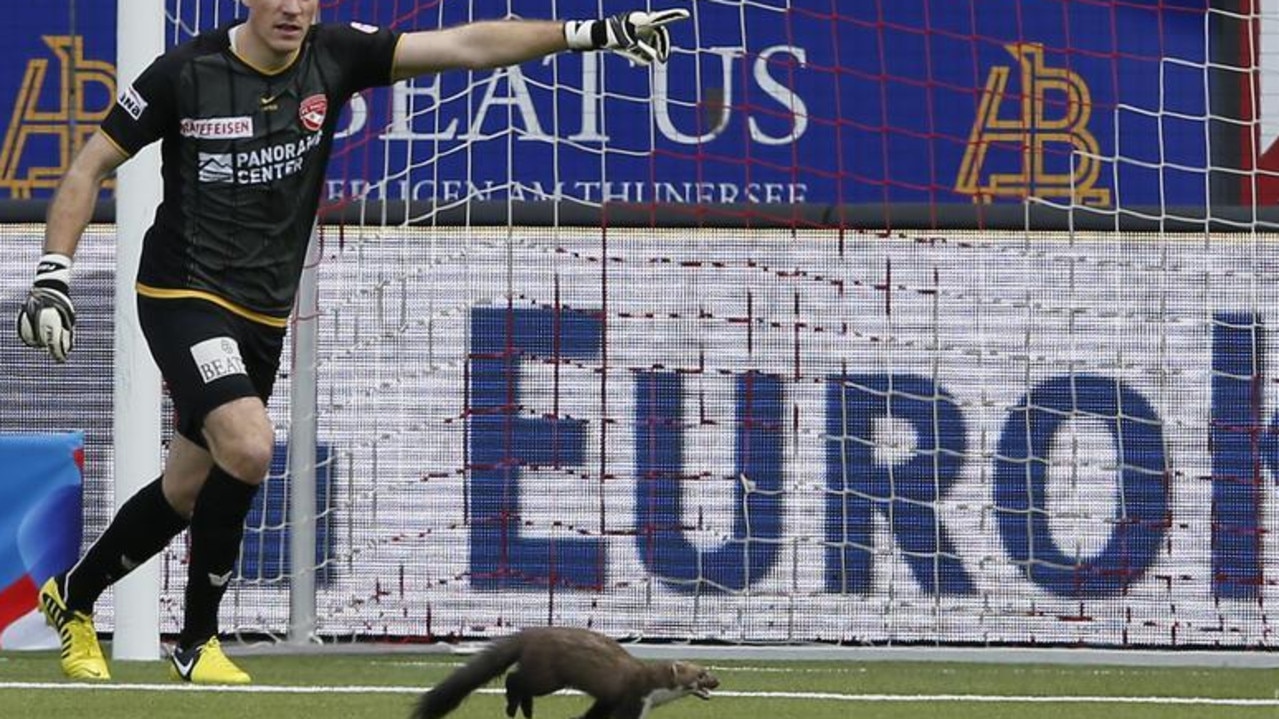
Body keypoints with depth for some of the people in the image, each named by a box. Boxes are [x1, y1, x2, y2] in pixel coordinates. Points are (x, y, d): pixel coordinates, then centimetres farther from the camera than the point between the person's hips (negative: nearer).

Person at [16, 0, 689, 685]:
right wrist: (52, 278, -13)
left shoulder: (332, 57, -4)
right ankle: (196, 644, -9)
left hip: (263, 317, 5)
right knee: (248, 446, -25)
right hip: (182, 296, -5)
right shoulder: (185, 72, -12)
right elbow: (89, 167, -3)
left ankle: (72, 596, 38)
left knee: (185, 495, 13)